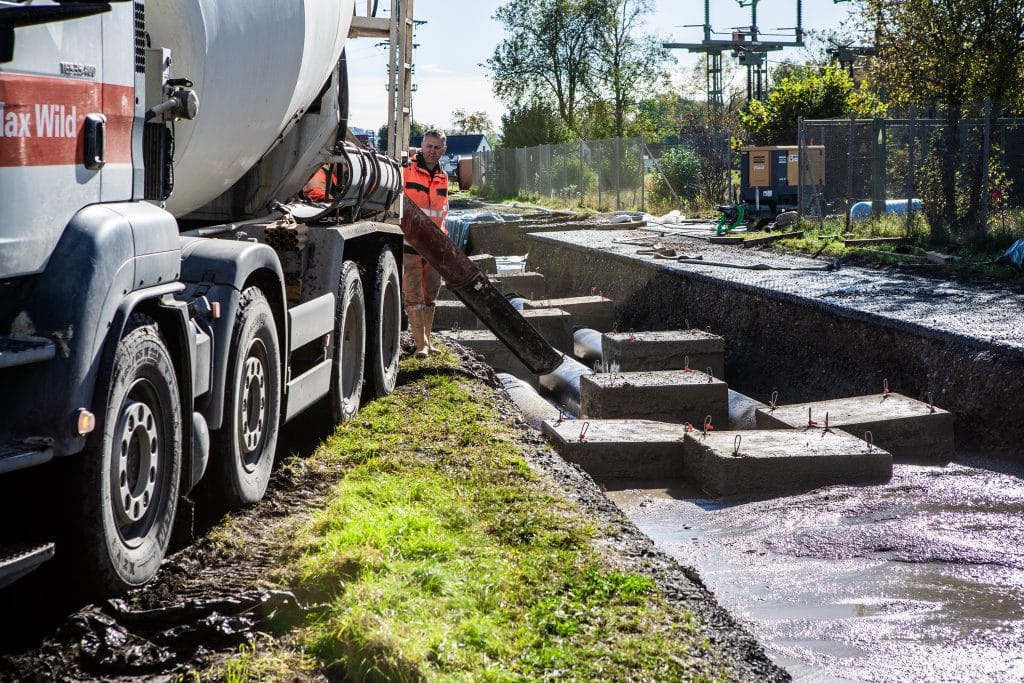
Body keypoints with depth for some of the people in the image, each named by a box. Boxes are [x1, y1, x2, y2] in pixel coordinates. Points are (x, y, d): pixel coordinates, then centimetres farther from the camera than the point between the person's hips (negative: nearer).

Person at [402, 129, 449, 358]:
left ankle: (427, 341, 21)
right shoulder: (405, 171, -8)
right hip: (409, 244, -6)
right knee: (414, 296, -6)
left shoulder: (443, 178, 13)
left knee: (430, 296, 11)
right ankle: (421, 344, -5)